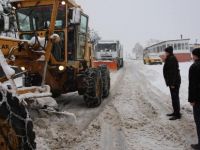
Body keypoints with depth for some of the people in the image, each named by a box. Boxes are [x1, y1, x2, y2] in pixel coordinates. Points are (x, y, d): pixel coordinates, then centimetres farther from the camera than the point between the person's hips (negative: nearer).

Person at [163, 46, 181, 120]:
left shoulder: (172, 59, -17)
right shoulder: (169, 59, 14)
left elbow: (174, 72, -23)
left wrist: (173, 83, -23)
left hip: (174, 82, -10)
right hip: (172, 81, 10)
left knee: (175, 97, -5)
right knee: (174, 97, 17)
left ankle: (177, 114, 3)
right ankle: (175, 112, 28)